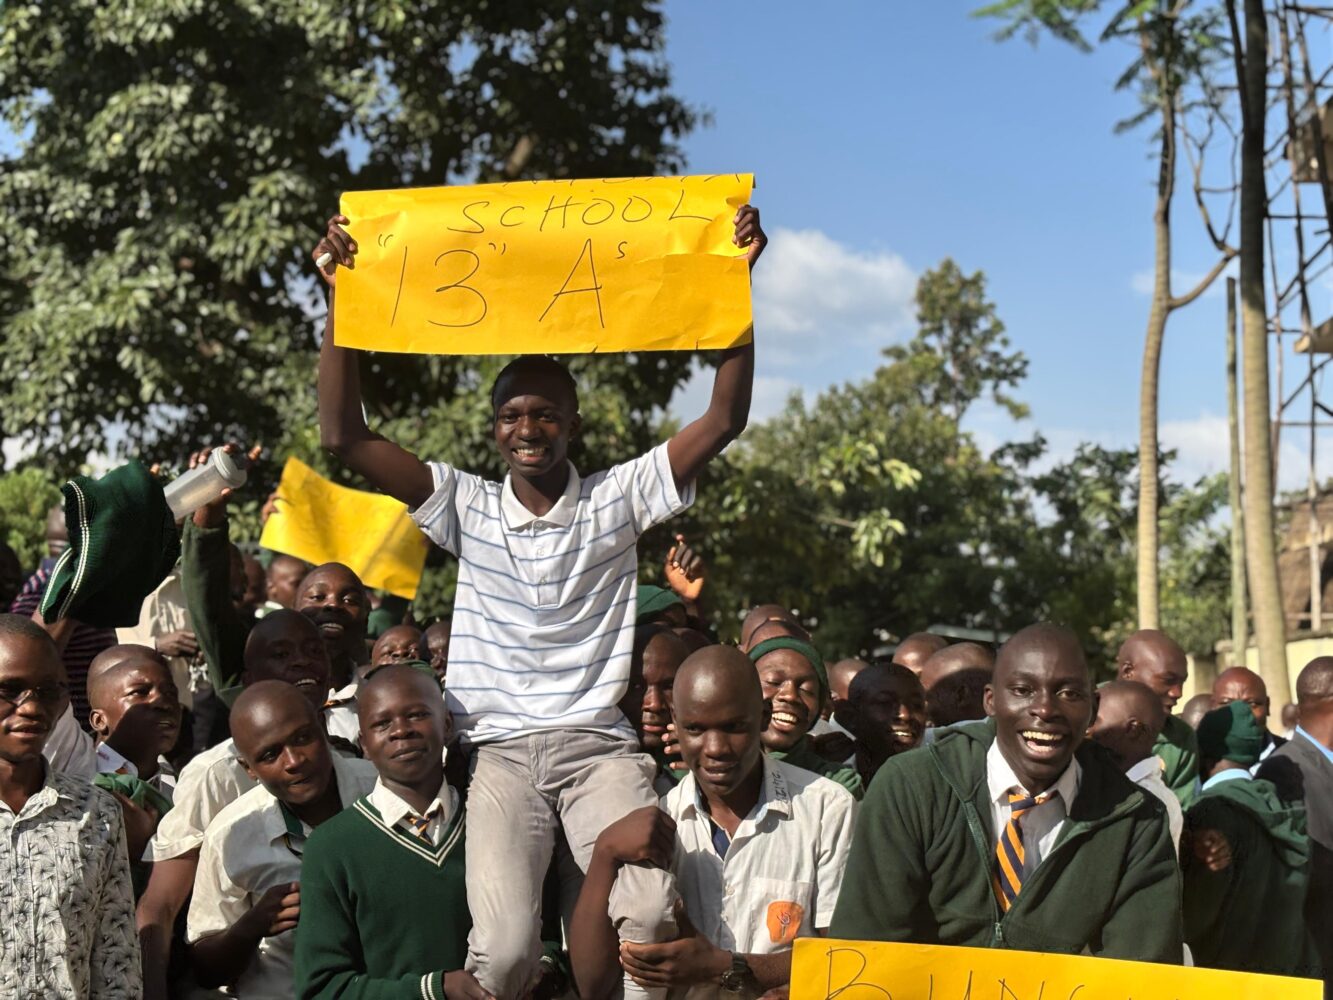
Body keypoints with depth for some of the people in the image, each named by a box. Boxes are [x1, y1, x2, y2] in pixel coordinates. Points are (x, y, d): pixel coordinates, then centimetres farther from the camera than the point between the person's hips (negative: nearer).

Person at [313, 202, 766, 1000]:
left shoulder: (619, 498, 7)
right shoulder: (467, 506, 9)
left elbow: (724, 420, -1)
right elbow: (346, 437, 2)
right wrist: (342, 300, -5)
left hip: (600, 746, 0)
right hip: (502, 753, 0)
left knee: (651, 917, -26)